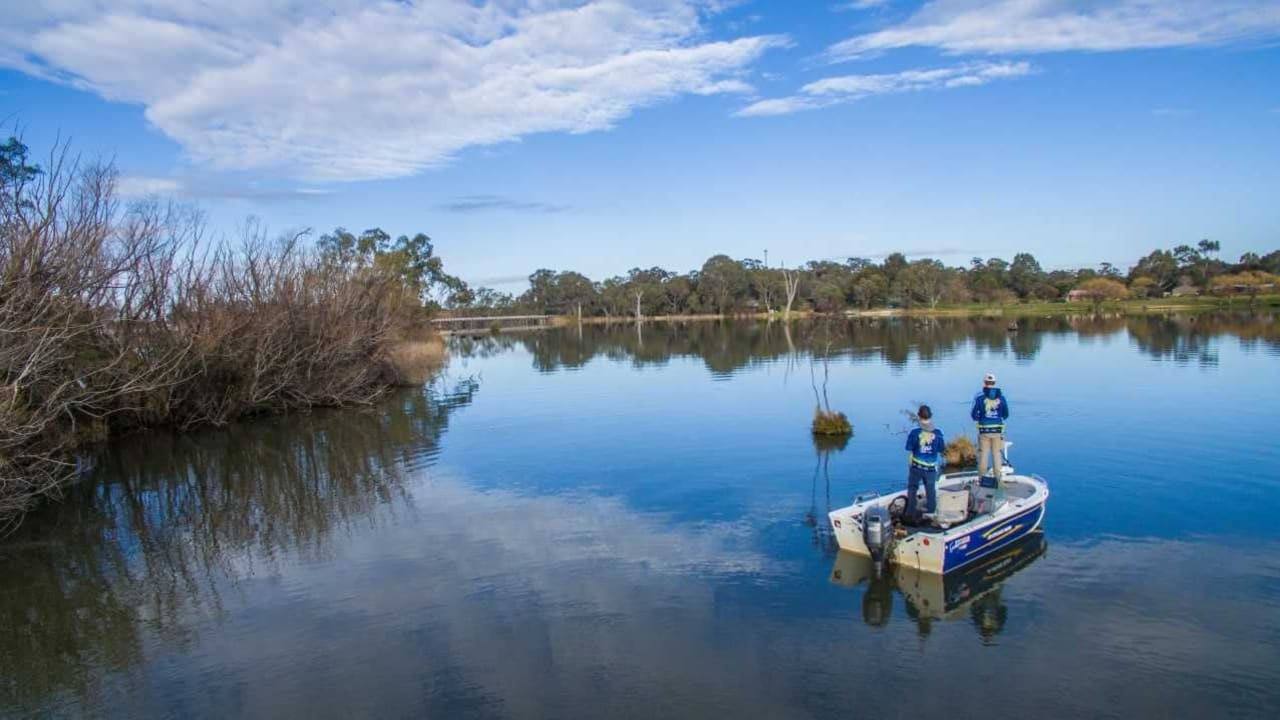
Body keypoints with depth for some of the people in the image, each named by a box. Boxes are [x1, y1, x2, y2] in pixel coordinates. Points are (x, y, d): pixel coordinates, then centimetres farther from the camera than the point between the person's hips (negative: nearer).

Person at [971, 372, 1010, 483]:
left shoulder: (979, 397, -8)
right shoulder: (1001, 397, 0)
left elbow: (974, 415, -7)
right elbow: (1006, 415, 5)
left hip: (984, 430, -2)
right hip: (998, 430, 2)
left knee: (983, 453, 9)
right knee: (997, 454, 11)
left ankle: (983, 477, 12)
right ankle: (997, 478, 14)